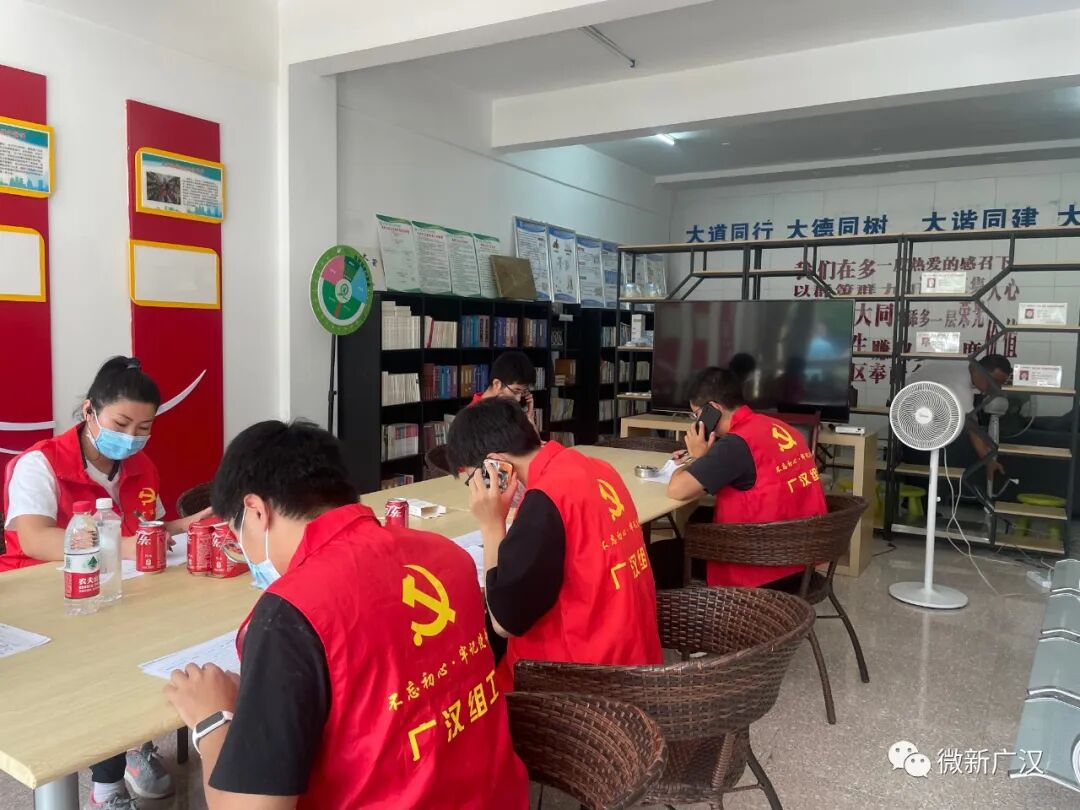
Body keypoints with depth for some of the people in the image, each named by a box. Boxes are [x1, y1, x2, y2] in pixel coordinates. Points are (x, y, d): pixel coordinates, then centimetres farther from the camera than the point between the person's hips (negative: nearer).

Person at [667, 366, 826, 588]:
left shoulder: (737, 443, -21)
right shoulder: (781, 428, 4)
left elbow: (677, 490, -25)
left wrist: (697, 457, -6)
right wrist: (701, 461, 11)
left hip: (762, 570, -8)